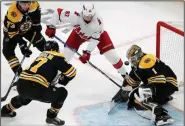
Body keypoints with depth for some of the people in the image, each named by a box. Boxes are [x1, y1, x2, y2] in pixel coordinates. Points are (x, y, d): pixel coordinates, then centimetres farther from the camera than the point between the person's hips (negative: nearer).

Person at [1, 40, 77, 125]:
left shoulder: (41, 55, 26)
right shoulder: (57, 57, 6)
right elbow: (72, 71, 4)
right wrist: (63, 79, 20)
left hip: (21, 85, 8)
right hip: (35, 88, -8)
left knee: (26, 96, 43)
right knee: (62, 92, 9)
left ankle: (6, 110, 52)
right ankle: (51, 117, 14)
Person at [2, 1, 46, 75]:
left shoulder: (34, 5, -29)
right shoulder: (12, 13, -41)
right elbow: (14, 33, -34)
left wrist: (37, 32, -9)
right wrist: (22, 46, -37)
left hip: (28, 29, 3)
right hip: (12, 30, -3)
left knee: (43, 45, 5)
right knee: (8, 51, -17)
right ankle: (19, 72, -10)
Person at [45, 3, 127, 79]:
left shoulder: (98, 21, -40)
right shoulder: (75, 16, -40)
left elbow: (95, 39, -32)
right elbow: (59, 12, -30)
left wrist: (88, 52, -39)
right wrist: (51, 27, -31)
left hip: (97, 34, -1)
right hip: (79, 33, 1)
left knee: (111, 54, -7)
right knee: (67, 52, -10)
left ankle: (124, 73, 16)